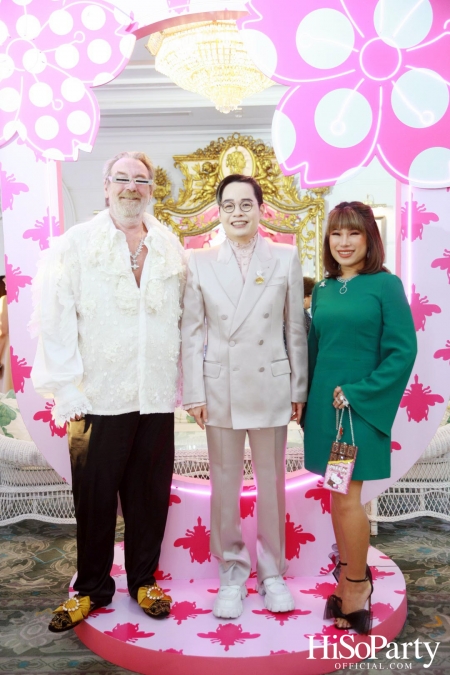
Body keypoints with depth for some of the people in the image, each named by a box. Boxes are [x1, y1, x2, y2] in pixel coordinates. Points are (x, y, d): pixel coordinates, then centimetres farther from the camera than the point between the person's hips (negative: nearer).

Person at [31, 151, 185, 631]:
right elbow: (55, 319, -4)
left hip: (156, 398, 2)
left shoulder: (170, 247, 9)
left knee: (150, 496, 11)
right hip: (98, 397, -2)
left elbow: (184, 318, 8)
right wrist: (68, 390, -9)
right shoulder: (74, 244, 1)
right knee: (94, 497, 9)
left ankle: (143, 579, 33)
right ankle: (91, 588, 30)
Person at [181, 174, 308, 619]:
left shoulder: (286, 258, 1)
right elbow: (191, 331, 1)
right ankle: (232, 572, 29)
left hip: (271, 386, 0)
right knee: (224, 484, 10)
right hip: (220, 389, 0)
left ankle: (272, 571, 30)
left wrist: (299, 388, 2)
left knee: (271, 482, 11)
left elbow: (296, 328, 2)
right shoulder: (200, 262, 1)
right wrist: (194, 392, -2)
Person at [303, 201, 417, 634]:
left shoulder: (386, 285, -7)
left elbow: (402, 351, -11)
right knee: (337, 496, 13)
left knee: (347, 498, -2)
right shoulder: (323, 290, 9)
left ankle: (356, 585, 19)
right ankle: (350, 577, 30)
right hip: (324, 406, 5)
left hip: (361, 407, -5)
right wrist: (307, 398, 7)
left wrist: (358, 393, -15)